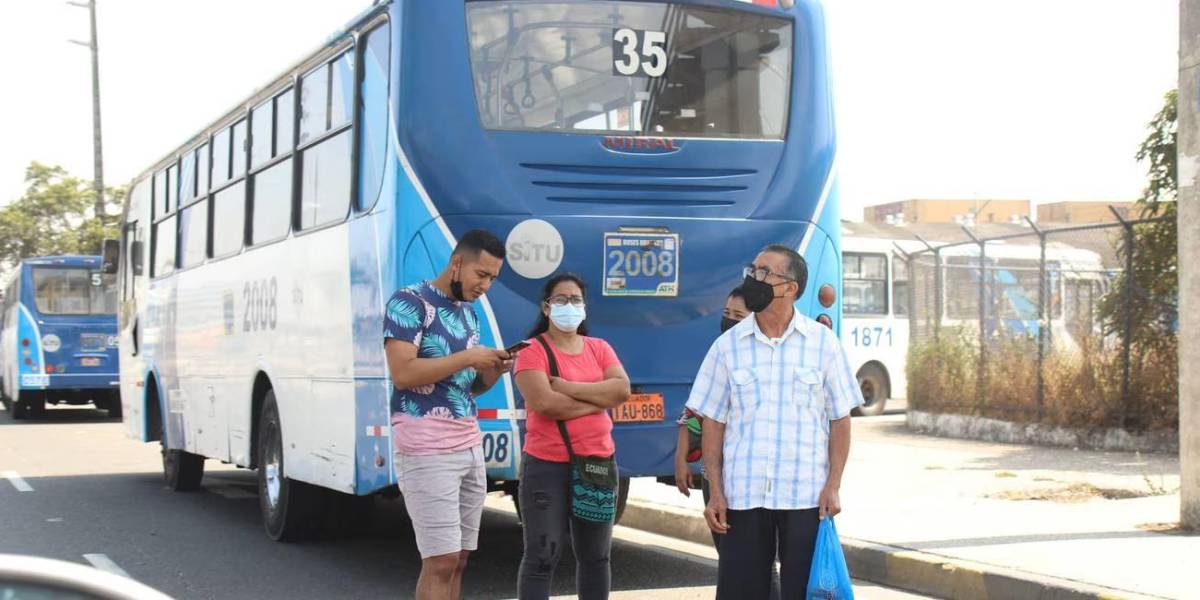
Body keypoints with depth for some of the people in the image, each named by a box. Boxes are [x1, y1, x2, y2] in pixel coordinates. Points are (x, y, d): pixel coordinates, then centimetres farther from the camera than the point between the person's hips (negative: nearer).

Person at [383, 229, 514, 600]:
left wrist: (492, 372, 2)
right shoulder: (409, 303, -7)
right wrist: (467, 358, -14)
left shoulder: (469, 313, 17)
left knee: (459, 559, 7)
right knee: (441, 561, -10)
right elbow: (402, 373, -19)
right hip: (427, 451, -8)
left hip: (470, 447, 8)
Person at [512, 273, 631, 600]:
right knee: (542, 558, -4)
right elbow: (543, 403, -21)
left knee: (595, 556, 14)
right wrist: (599, 399, -11)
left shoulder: (599, 348, 10)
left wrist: (568, 387, -14)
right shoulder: (533, 351, -5)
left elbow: (622, 389, -7)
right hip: (547, 466, -5)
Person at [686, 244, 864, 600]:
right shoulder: (728, 345, 5)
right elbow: (713, 423, 6)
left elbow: (840, 420, 4)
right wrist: (715, 492, 0)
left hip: (807, 497, -1)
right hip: (742, 496, 1)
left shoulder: (823, 342, 3)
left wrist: (833, 486, -5)